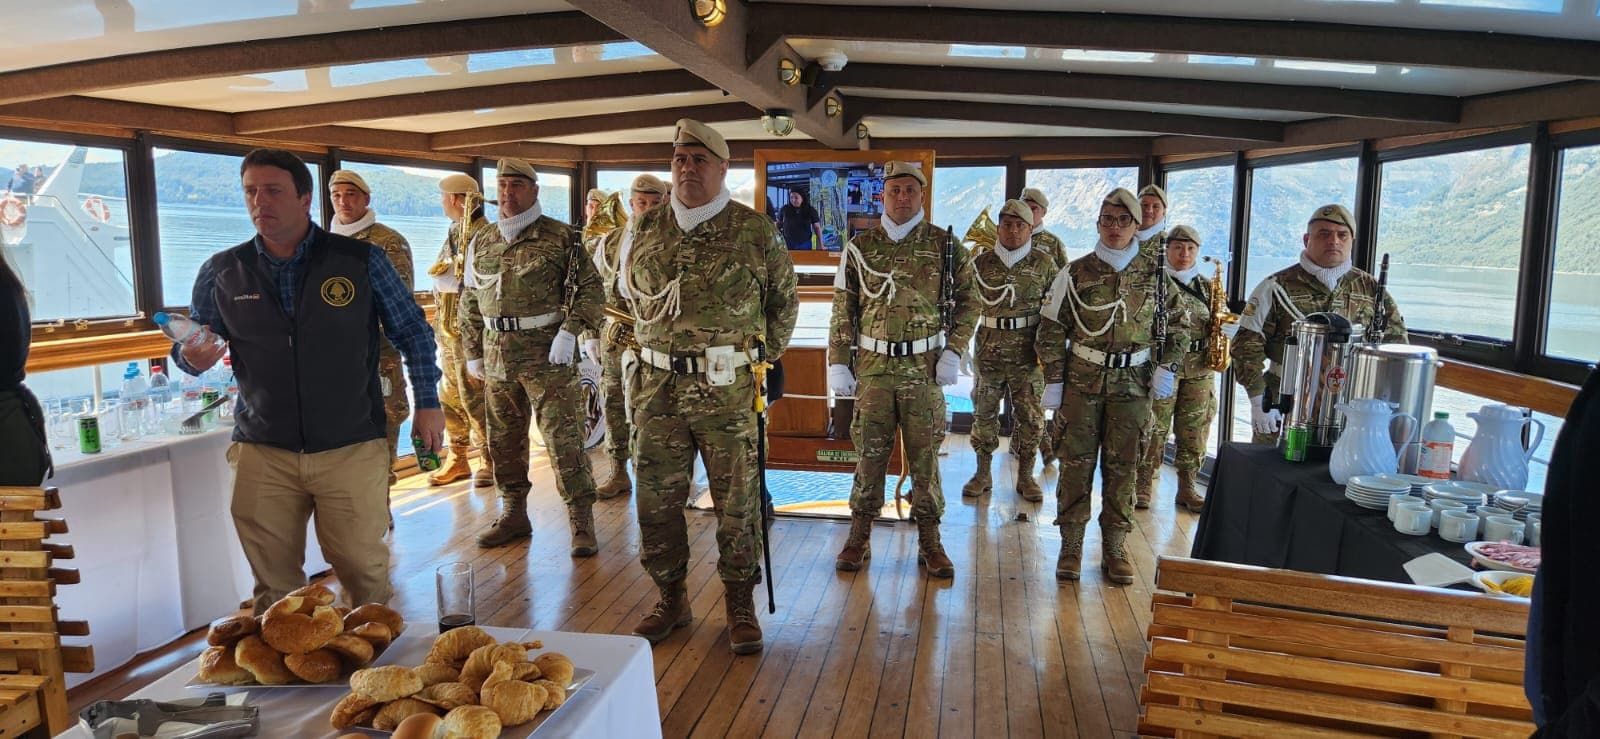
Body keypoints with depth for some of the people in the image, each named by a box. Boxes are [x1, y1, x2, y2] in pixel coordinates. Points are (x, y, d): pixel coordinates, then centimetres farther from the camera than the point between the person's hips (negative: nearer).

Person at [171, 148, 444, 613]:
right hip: (261, 452, 2)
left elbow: (412, 331, 6)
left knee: (364, 570, 7)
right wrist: (194, 357, -11)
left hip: (352, 449, -2)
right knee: (274, 585, 11)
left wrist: (427, 403, 0)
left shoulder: (362, 260, -2)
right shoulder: (222, 272, 4)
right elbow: (187, 350, 13)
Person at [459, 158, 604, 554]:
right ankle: (514, 515, 27)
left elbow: (589, 286, -4)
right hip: (498, 359, 6)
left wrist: (569, 331, -15)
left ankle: (581, 523, 3)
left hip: (548, 357, -5)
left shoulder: (560, 237, -2)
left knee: (564, 440, -6)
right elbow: (470, 304, 19)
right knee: (504, 442, 13)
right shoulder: (481, 243, 13)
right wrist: (473, 354, 16)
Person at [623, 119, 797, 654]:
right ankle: (671, 599, 25)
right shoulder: (644, 230, 8)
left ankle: (740, 604, 20)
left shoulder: (755, 231, 0)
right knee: (656, 500, 8)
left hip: (728, 392, -3)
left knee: (736, 502, 4)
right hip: (657, 389, 3)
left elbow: (784, 300, 12)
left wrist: (765, 356, 11)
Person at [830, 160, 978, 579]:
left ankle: (929, 542, 18)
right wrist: (838, 364, 2)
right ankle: (859, 539, 18)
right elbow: (843, 312, 7)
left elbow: (968, 302, 7)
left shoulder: (945, 246, 3)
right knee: (869, 455, 6)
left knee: (925, 457, 5)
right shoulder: (860, 247, 5)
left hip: (925, 369, -1)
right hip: (873, 368, 1)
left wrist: (953, 353, -3)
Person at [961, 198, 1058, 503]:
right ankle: (982, 473, 21)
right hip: (988, 349, 1)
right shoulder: (982, 263, 4)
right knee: (984, 412, 7)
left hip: (1029, 352, -1)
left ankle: (1025, 476, 18)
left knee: (1030, 416, 3)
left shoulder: (1045, 264, 3)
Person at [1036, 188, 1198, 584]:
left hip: (1133, 384, 1)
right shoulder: (1075, 273, 0)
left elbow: (1180, 323, 15)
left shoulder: (1153, 274, 4)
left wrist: (1166, 367, 3)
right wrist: (1053, 381, -2)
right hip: (1082, 382, -1)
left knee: (1122, 467, 6)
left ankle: (1115, 547, 17)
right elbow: (1051, 330, 2)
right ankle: (1071, 544, 11)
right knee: (1076, 463, 1)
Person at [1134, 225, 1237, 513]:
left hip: (1200, 369, 4)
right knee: (1153, 428, -3)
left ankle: (1187, 489, 17)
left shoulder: (1207, 286, 14)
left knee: (1195, 430, 7)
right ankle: (1143, 487, 8)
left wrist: (1227, 324, -6)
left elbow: (1223, 325, 17)